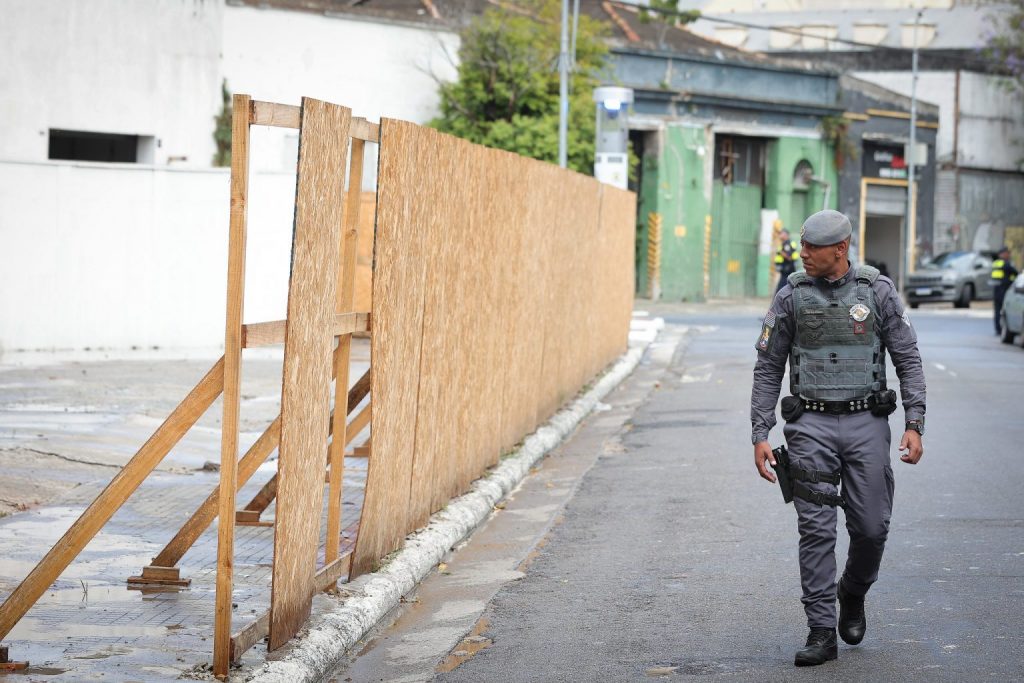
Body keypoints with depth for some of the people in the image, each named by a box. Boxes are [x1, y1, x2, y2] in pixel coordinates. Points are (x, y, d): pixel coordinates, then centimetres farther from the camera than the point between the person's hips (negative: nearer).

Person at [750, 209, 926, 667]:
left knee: (871, 528, 1)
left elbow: (908, 360, 3)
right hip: (811, 426, 0)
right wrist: (759, 435, -1)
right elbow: (768, 368, 6)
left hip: (866, 423, 0)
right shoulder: (792, 296, 1)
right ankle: (822, 633, 0)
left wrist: (915, 424, -7)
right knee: (816, 530, -5)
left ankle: (853, 594, 32)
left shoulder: (877, 291, 0)